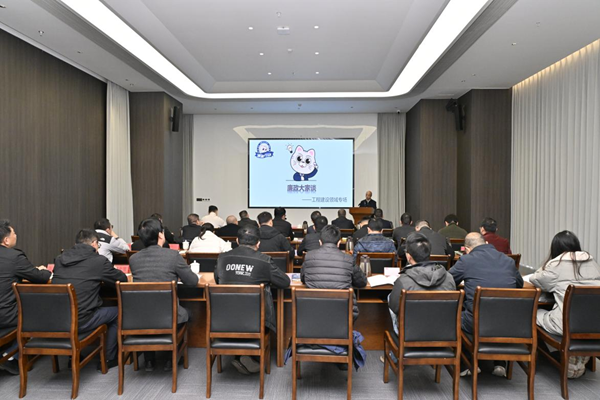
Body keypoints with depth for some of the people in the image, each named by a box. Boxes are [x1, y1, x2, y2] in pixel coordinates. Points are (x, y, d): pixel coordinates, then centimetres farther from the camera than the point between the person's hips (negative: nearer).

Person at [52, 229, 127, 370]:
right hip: (80, 322, -6)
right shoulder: (99, 261, -8)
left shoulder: (59, 259, 8)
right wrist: (101, 279, 24)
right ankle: (108, 359, 26)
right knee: (117, 312, 17)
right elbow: (122, 279, 4)